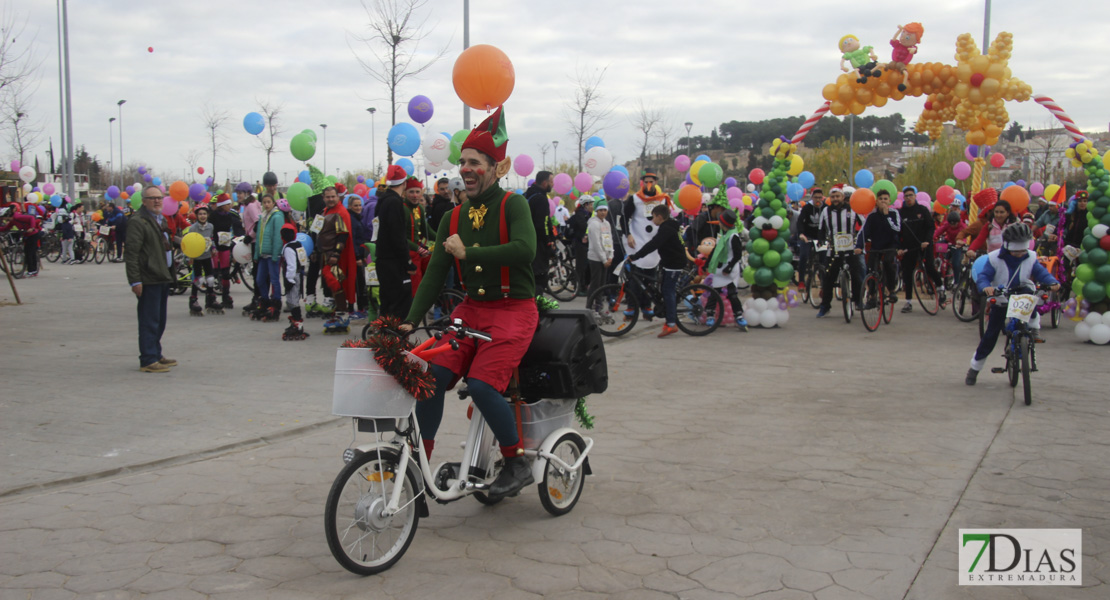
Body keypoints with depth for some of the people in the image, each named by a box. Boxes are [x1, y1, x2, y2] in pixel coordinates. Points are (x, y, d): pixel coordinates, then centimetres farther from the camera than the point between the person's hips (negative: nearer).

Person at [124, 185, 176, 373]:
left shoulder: (161, 219, 19)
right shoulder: (138, 222, -11)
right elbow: (131, 253, -16)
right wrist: (135, 281, -21)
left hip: (163, 278, 9)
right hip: (148, 279, -9)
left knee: (159, 320, 15)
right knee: (149, 321, -6)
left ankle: (156, 355, 25)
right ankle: (148, 361, -1)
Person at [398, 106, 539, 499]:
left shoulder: (513, 205, -8)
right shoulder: (453, 219, 9)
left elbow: (524, 250, -27)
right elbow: (434, 274, 6)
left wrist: (468, 253, -22)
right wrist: (411, 321, -5)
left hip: (513, 310, -6)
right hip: (471, 309, 6)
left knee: (481, 383, -23)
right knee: (431, 375, -13)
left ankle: (518, 464, -4)